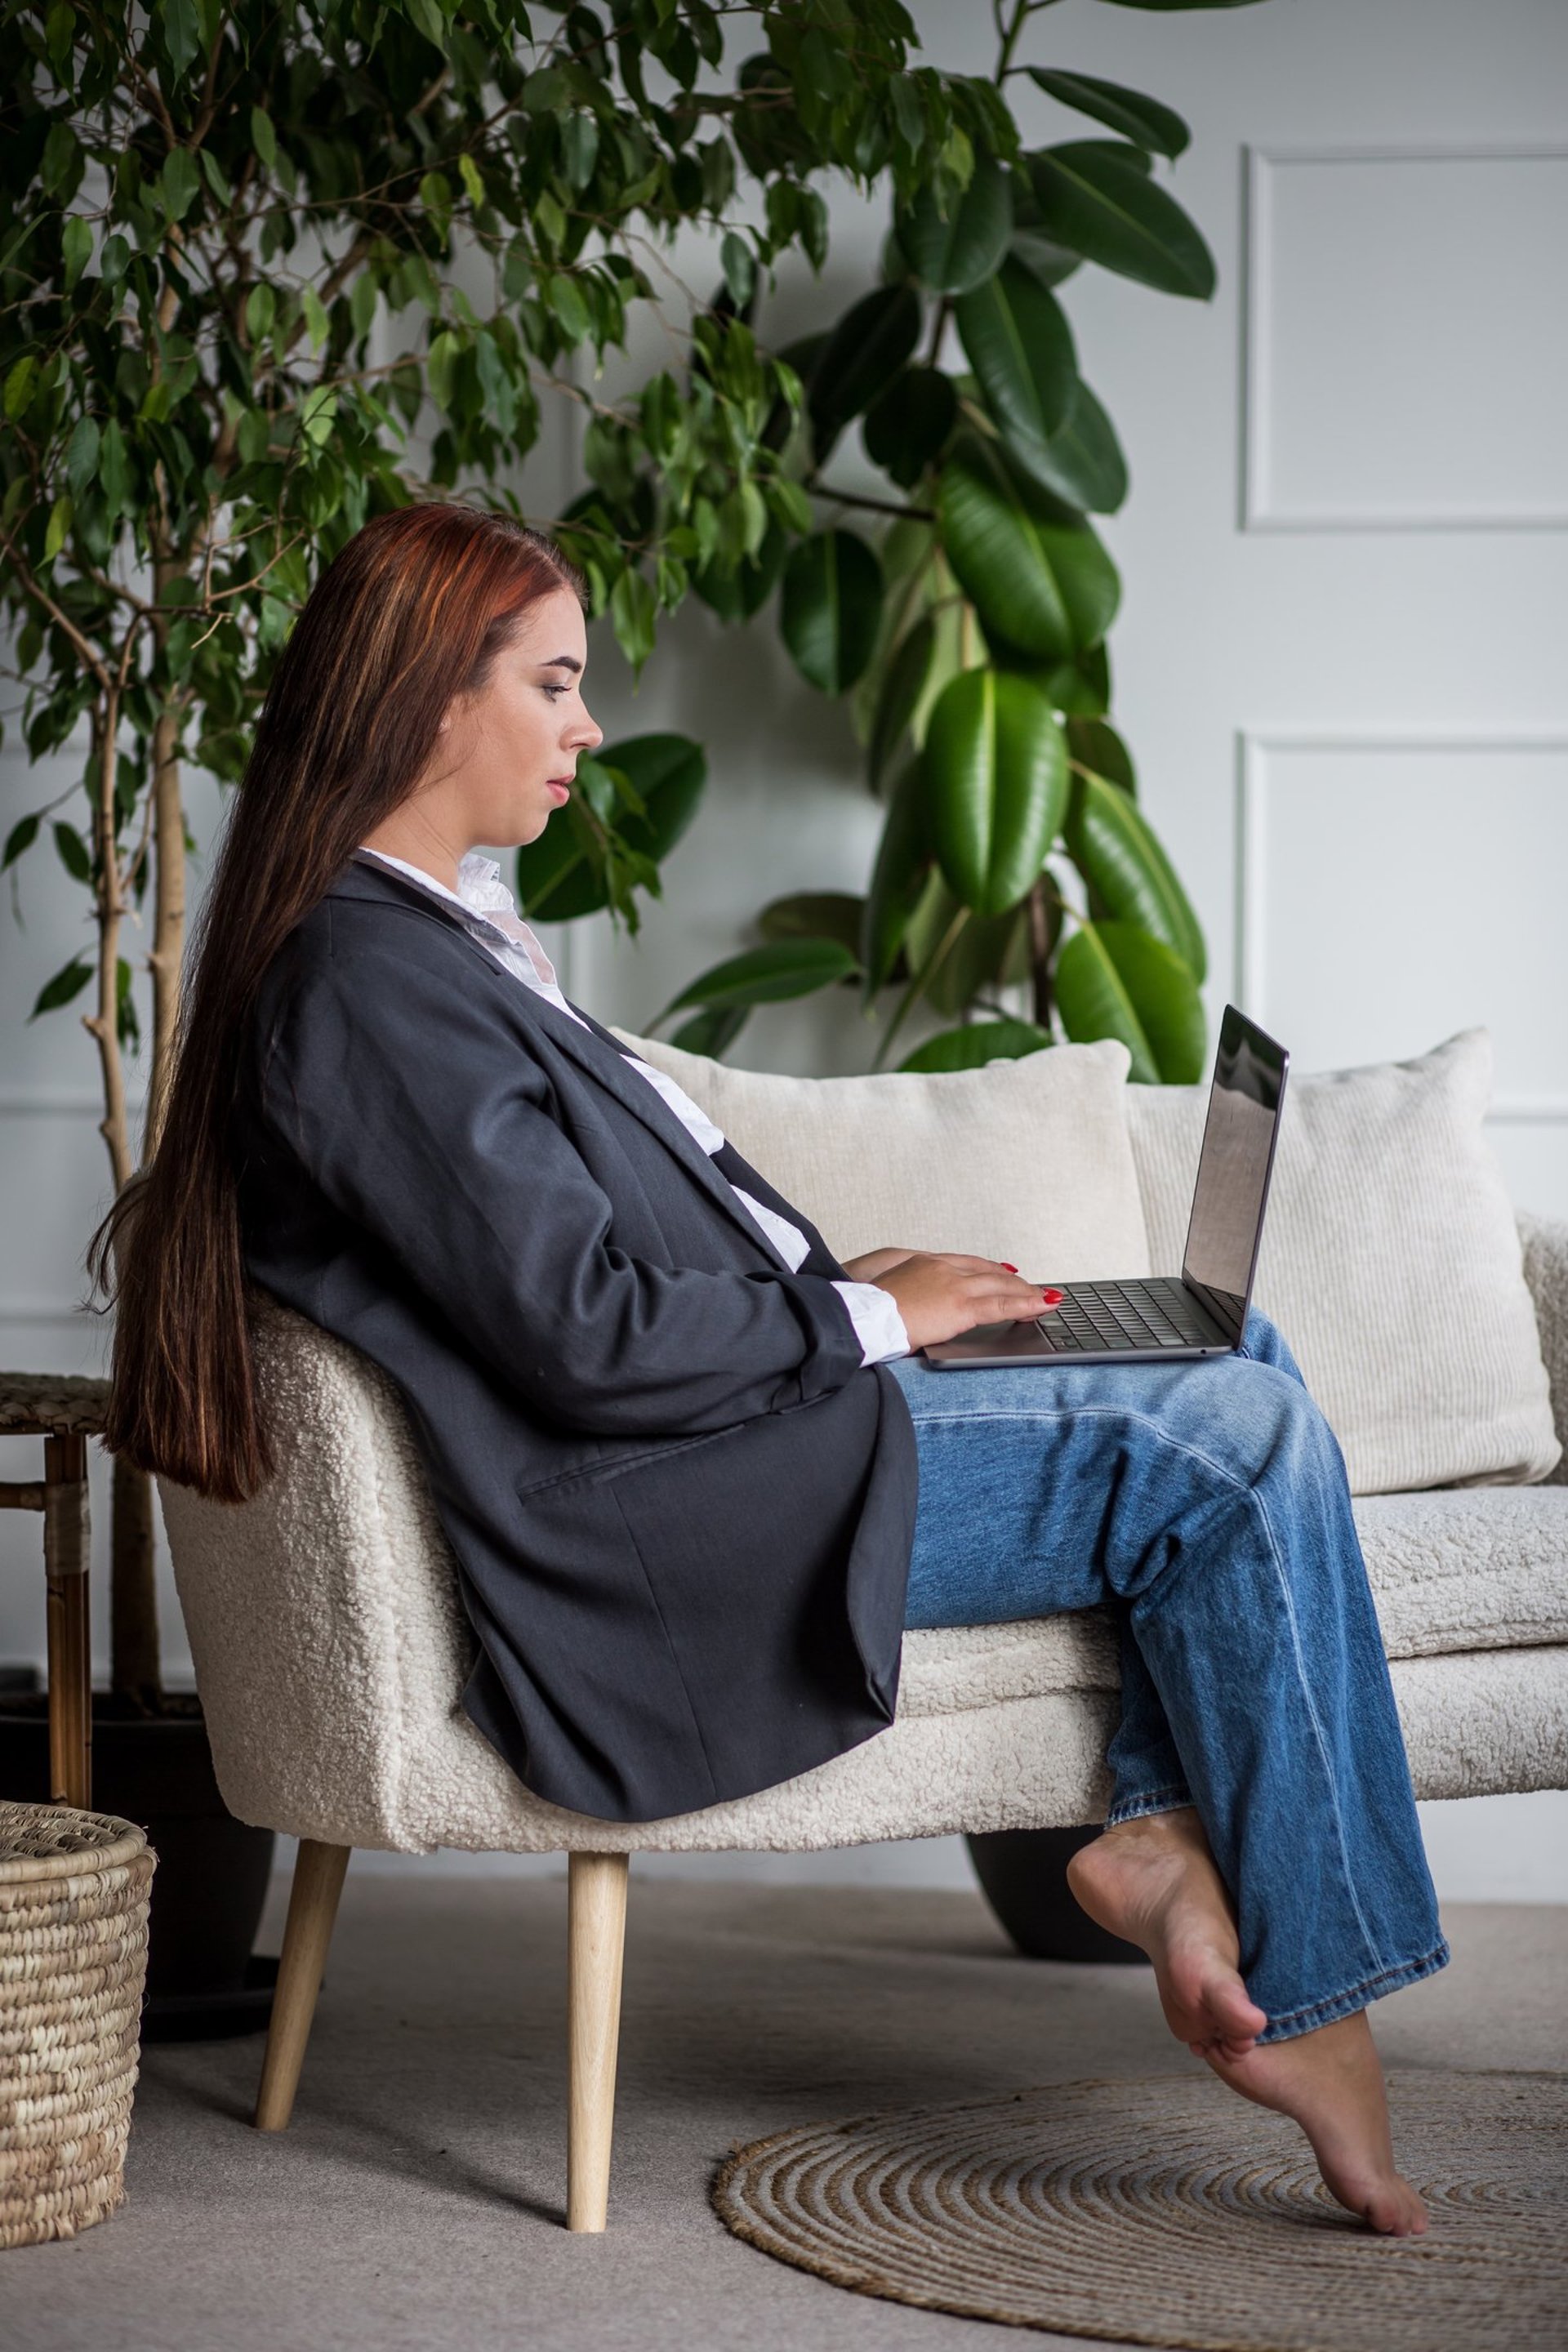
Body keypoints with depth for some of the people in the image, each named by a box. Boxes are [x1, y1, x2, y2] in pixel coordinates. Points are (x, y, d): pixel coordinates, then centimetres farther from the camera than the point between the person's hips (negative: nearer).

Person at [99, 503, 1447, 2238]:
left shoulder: (434, 934, 16)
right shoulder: (372, 984, -17)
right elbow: (585, 1339, -22)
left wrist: (830, 1280, 9)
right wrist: (867, 1316, -10)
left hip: (745, 1410, 11)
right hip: (660, 1513, -11)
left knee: (1244, 1365, 7)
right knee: (1236, 1445, -13)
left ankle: (1165, 1826, -4)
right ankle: (1305, 2000, -5)